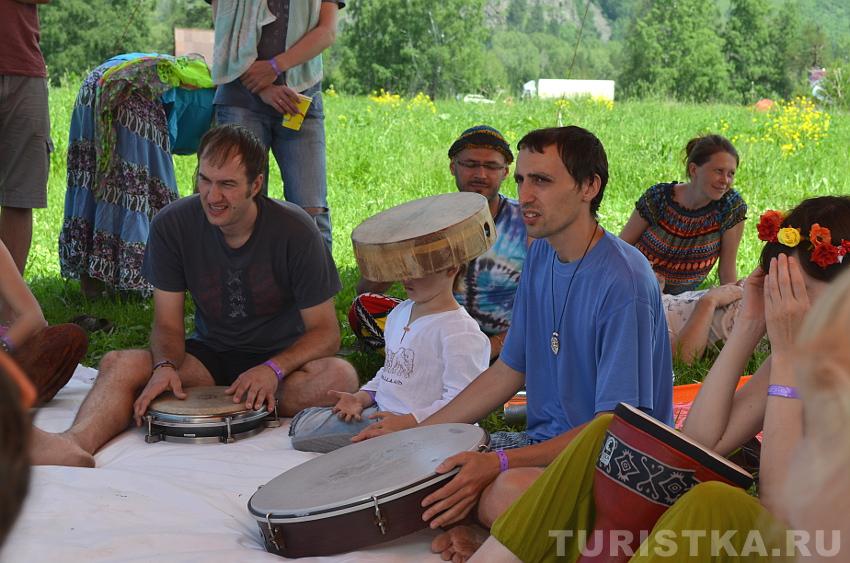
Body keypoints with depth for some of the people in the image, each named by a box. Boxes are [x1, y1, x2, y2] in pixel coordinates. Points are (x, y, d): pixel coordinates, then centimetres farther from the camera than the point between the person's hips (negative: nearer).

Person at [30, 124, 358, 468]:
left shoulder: (294, 230, -16)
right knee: (119, 364, -22)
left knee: (340, 375, -34)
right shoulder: (172, 225, -10)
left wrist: (273, 370, -31)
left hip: (283, 358, -2)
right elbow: (168, 323, -5)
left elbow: (325, 331, -12)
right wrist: (165, 365, -28)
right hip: (210, 355, 2)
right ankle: (76, 444, -51)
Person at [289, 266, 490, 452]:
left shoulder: (462, 332, -17)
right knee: (304, 423, 2)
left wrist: (406, 422, -26)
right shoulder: (400, 313, 13)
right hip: (380, 414, 10)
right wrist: (361, 397, 5)